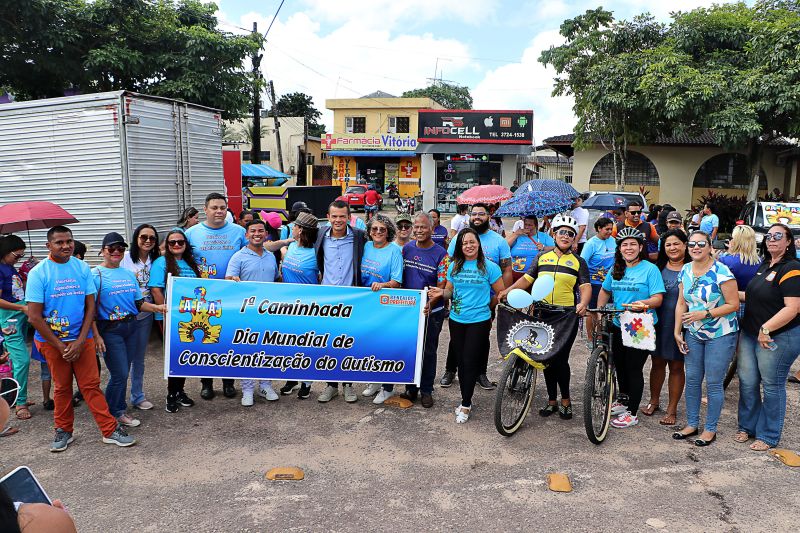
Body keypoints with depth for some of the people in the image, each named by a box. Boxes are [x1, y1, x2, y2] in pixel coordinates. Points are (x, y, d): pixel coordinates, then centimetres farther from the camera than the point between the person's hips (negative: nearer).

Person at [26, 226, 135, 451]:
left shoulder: (82, 268, 0)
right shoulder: (38, 273, -8)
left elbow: (90, 306, 0)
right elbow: (34, 316, -9)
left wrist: (80, 341, -8)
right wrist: (60, 346, -9)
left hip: (82, 339, 1)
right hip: (52, 340, -1)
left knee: (92, 385, 3)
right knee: (62, 388, 11)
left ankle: (110, 430, 8)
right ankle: (63, 430, 28)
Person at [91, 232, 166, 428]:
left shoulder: (129, 274, 12)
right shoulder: (96, 275, -7)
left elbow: (138, 303, 15)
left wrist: (156, 307, -3)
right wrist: (96, 336, -16)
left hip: (131, 327, 6)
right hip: (110, 330, -6)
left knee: (122, 373, 13)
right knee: (120, 373, -4)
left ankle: (117, 409, 27)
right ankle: (116, 412, 15)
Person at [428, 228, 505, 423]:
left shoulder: (489, 267, -5)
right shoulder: (454, 266, 6)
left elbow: (501, 293, -1)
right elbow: (450, 291, 12)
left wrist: (486, 307, 6)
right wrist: (442, 293, -9)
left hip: (479, 322, -4)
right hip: (456, 321, 4)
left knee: (470, 362, -3)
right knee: (461, 361, 10)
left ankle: (465, 405, 9)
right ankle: (466, 400, 24)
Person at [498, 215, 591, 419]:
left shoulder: (578, 261, 6)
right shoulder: (542, 258, 13)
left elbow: (585, 286, -5)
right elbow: (526, 279, 10)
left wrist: (583, 303, -25)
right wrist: (508, 291, -5)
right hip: (543, 315, 3)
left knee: (560, 359, -5)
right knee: (547, 358, 8)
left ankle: (566, 400, 14)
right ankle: (552, 400, 21)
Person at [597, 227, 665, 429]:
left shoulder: (650, 269, -8)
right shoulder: (616, 269, 8)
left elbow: (658, 298, -14)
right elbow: (605, 291, 20)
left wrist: (644, 303, -33)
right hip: (619, 325, 6)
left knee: (634, 368, -1)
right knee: (620, 365, 16)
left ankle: (632, 413, 10)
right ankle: (623, 400, 38)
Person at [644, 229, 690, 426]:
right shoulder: (658, 268, 5)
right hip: (658, 324, 3)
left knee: (676, 366, 6)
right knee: (657, 363, 13)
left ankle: (672, 409, 18)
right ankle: (654, 400, 31)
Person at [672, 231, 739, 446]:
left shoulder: (721, 272, -15)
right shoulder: (685, 271, 4)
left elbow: (733, 305, -15)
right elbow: (681, 303, 7)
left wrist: (704, 314, -22)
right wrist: (677, 331, 3)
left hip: (720, 335, -5)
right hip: (693, 334, 6)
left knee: (713, 383, 1)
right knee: (692, 380, 10)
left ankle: (710, 429, 16)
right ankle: (692, 424, 24)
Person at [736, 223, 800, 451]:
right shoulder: (765, 265, 11)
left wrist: (766, 329, -21)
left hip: (778, 337, -7)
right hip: (750, 333, 7)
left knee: (772, 386, 5)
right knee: (747, 382, 12)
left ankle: (768, 436, 19)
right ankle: (747, 426, 29)